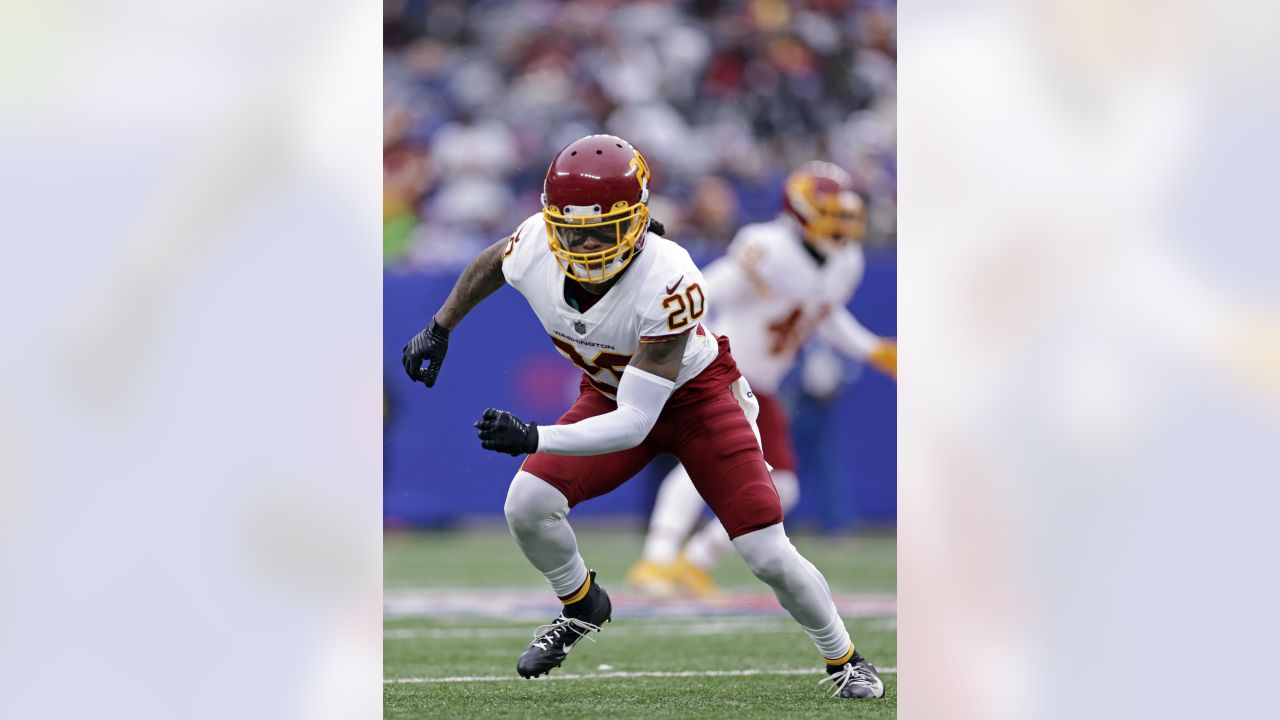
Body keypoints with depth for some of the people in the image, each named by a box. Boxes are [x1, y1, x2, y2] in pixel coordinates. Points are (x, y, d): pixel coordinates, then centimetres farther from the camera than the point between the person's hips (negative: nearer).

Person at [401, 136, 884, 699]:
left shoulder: (668, 283, -40)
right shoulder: (534, 251, -27)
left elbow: (634, 421, -39)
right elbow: (491, 263, 3)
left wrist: (534, 438, -49)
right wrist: (439, 330, 5)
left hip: (696, 394, -4)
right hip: (608, 393, 4)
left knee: (768, 555, -10)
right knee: (528, 506, -16)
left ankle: (842, 657, 17)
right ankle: (581, 608, 15)